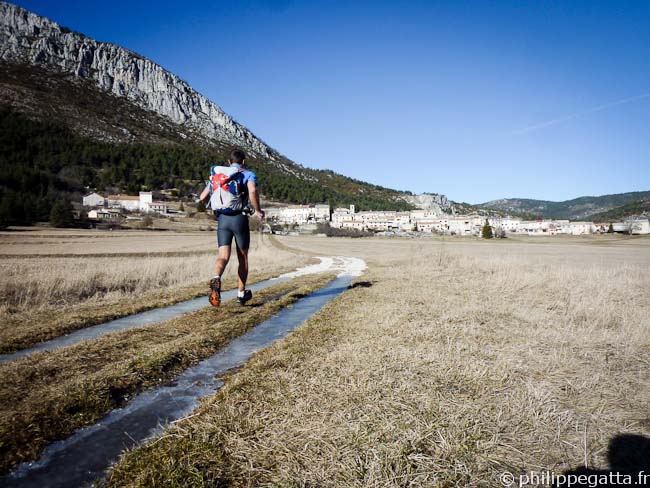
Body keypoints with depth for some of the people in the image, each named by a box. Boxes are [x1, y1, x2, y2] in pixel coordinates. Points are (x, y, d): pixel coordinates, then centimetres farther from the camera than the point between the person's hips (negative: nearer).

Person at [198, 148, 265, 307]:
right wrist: (258, 210, -10)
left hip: (222, 219, 3)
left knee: (223, 255, -3)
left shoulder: (217, 174, 17)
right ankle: (241, 294, 22)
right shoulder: (248, 174, 2)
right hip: (239, 218, -3)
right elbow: (252, 190, -22)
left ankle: (216, 279, -35)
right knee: (243, 257, 11)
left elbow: (202, 197, 17)